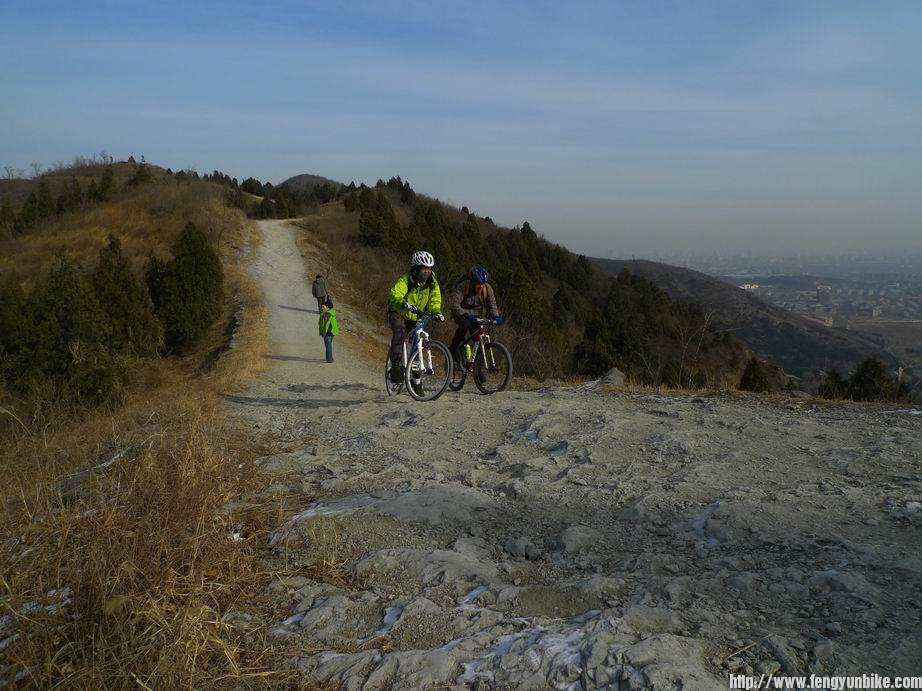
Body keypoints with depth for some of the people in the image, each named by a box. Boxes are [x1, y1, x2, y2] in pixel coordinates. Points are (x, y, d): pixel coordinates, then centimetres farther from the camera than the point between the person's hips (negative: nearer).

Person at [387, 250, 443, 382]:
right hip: (398, 313, -5)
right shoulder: (406, 280, -26)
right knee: (400, 332, -32)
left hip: (415, 317, 5)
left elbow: (434, 301, -14)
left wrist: (436, 312, -37)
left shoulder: (433, 284, -11)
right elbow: (395, 294, -42)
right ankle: (395, 365, -25)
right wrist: (404, 303, -62)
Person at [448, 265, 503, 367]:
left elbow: (492, 304, -8)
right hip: (461, 311, -4)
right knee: (465, 325, -34)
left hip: (476, 312, 4)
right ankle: (454, 350, -23)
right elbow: (454, 304, -36)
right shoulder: (463, 286, -29)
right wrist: (465, 315, -50)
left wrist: (496, 316, -27)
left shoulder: (487, 288, -15)